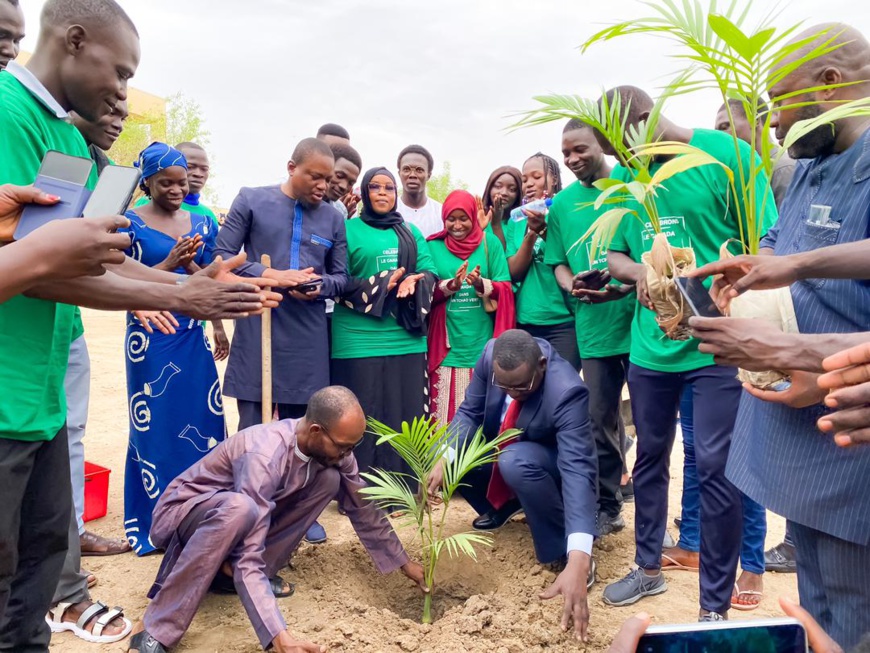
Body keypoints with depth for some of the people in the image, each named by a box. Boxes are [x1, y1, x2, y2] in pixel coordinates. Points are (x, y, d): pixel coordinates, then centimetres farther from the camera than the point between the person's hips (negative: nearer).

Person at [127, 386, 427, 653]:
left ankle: (230, 569, -7)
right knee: (241, 509, -41)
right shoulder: (265, 455, -36)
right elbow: (247, 560, -38)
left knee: (329, 479, -13)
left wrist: (403, 562, 5)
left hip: (234, 512, 7)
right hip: (183, 511, -6)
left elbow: (362, 507, 1)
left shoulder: (329, 447, -14)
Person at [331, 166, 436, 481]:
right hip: (360, 341, -4)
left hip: (407, 339, 4)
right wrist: (381, 285, -14)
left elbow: (430, 272, 10)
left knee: (406, 418, 6)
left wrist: (413, 282, -13)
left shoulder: (411, 232, 18)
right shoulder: (349, 230, 5)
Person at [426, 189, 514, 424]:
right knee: (446, 412, 0)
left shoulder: (490, 243, 6)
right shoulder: (433, 246, 7)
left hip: (482, 344, 0)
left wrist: (481, 284, -18)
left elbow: (505, 289, 1)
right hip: (447, 345, 0)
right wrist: (451, 285, -17)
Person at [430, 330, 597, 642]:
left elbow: (578, 470, -46)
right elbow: (469, 412, -14)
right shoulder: (491, 354, -24)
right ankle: (504, 506, 14)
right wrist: (443, 460, -34)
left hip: (552, 461, -6)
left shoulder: (567, 391, -38)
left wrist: (577, 559, -56)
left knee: (515, 462, -37)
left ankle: (563, 553, -15)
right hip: (503, 450, 6)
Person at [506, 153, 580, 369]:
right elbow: (514, 272, -1)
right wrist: (532, 232, -14)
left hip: (564, 321, -3)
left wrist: (545, 230, -19)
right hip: (525, 323, 4)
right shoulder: (516, 221, 8)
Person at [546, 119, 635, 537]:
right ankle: (607, 507, 24)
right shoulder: (562, 204, 10)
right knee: (600, 420, 8)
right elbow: (558, 264, 12)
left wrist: (632, 284, -18)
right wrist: (573, 287, -9)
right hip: (594, 327, 2)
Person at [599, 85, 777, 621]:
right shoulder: (626, 175, 6)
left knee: (715, 469, -2)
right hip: (649, 346, 5)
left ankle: (716, 607, 17)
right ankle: (649, 568, 37)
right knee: (650, 456, 16)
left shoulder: (727, 154, -9)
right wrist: (640, 272, -11)